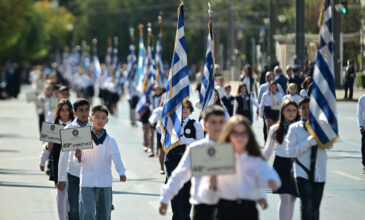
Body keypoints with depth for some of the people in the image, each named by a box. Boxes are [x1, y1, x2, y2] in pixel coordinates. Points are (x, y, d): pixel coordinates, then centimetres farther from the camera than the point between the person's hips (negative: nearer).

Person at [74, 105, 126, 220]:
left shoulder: (110, 140, 3)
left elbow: (116, 157, -7)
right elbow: (78, 161, 3)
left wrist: (121, 173, -24)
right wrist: (78, 156, -21)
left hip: (105, 183, 2)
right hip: (87, 182, -2)